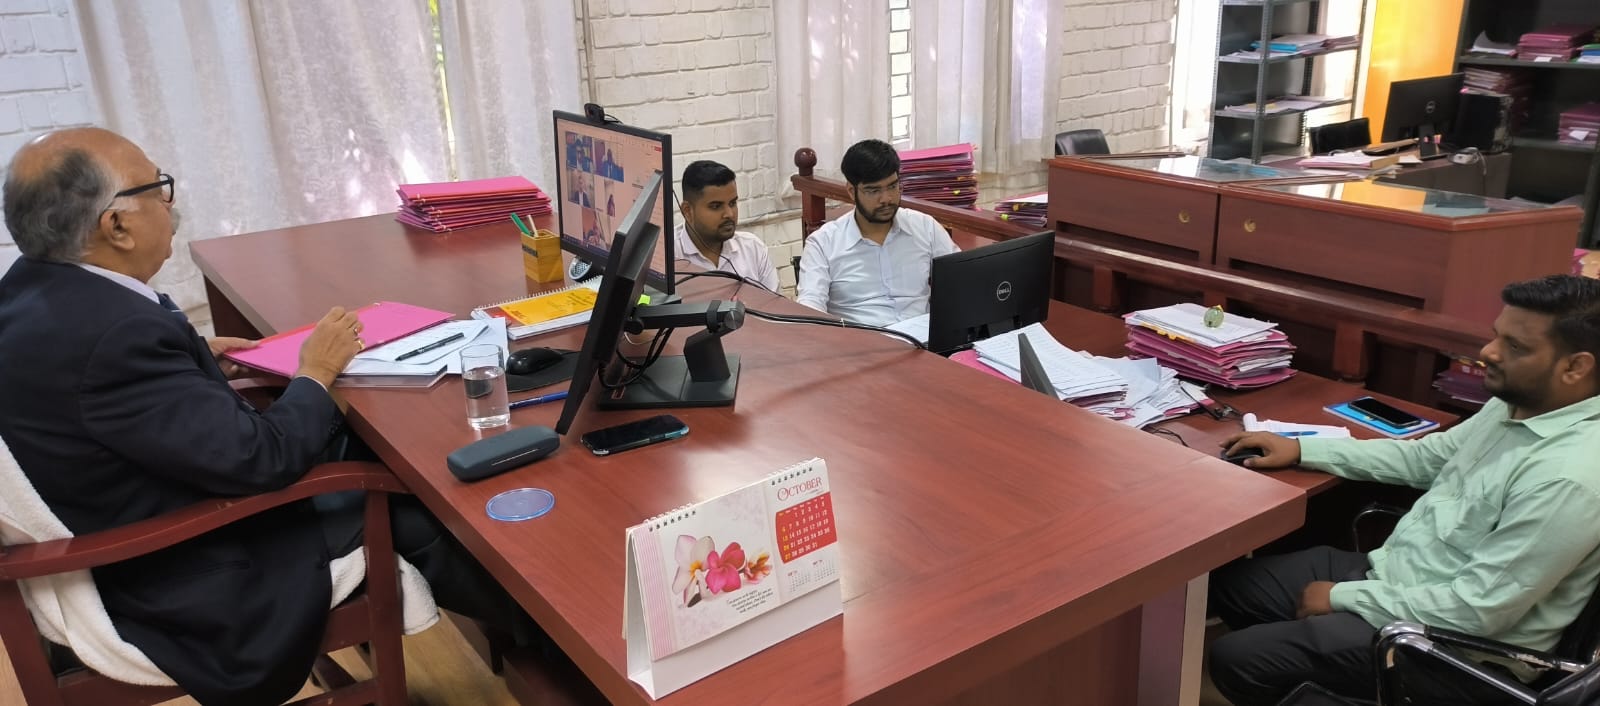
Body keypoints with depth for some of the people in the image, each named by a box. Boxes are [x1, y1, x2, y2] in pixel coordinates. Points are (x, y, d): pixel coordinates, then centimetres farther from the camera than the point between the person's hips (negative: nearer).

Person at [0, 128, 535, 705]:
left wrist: (194, 357, 6)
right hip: (190, 588, -9)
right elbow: (260, 459, -28)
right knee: (408, 506, 1)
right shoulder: (112, 333, -32)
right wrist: (316, 376, -12)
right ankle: (524, 617, 25)